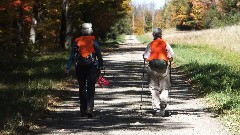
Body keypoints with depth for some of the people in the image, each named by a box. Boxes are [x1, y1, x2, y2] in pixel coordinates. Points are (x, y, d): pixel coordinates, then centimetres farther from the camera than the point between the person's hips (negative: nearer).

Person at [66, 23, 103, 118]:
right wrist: (101, 66, 5)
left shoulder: (77, 41, 4)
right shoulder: (93, 41, -1)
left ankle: (83, 111, 12)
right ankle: (89, 109, -14)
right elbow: (99, 54, -1)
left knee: (82, 89, 11)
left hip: (80, 67, 2)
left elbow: (72, 55, 2)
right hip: (92, 67, -2)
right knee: (91, 89, -1)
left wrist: (68, 67, 2)